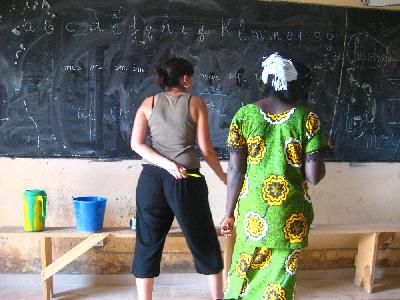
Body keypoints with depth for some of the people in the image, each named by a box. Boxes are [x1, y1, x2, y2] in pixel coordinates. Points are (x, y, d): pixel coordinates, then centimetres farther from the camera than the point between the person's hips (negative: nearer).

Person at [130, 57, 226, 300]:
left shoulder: (149, 103, 8)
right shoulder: (196, 103, 0)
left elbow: (136, 144, -2)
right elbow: (206, 149, -2)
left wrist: (166, 164, -8)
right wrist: (223, 176, 10)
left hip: (152, 178, 3)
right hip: (187, 179, -2)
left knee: (148, 243, 12)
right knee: (204, 241, 13)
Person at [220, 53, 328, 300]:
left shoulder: (245, 115, -3)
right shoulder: (307, 119, -7)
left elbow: (235, 170, -5)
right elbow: (314, 175, -11)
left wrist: (229, 213, 5)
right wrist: (319, 166, 12)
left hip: (253, 214, 1)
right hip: (290, 217, -1)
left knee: (243, 277, 19)